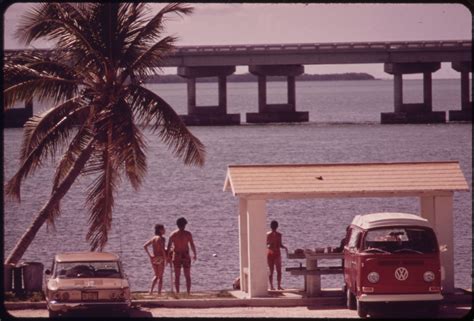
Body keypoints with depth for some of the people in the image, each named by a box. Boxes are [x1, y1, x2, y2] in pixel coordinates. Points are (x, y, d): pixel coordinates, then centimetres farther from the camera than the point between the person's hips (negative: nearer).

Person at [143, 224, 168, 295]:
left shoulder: (153, 238, 9)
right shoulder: (161, 238, -12)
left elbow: (144, 246, 5)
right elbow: (162, 249, -21)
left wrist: (149, 254, 3)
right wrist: (165, 258, -15)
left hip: (153, 258, 6)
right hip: (160, 258, -6)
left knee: (156, 276, 20)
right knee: (160, 276, 3)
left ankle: (151, 290, 5)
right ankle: (159, 292, 1)